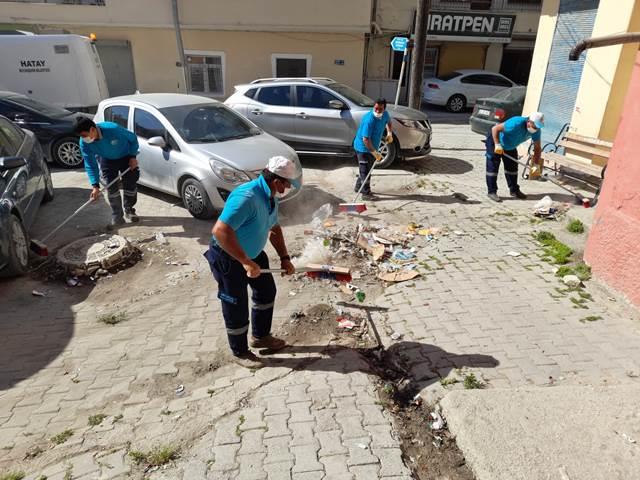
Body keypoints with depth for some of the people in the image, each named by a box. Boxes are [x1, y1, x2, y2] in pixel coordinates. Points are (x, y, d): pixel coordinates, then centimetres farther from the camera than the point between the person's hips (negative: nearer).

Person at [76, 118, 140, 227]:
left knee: (130, 184, 1)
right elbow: (90, 165, -20)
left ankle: (129, 211, 22)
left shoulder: (113, 129, -38)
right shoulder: (84, 143, -26)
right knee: (111, 188, -6)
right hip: (107, 161, 2)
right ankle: (117, 217, 4)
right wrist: (95, 185, -28)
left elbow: (132, 138, -19)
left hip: (126, 157, -2)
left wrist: (133, 156, -21)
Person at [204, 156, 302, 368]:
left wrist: (284, 258, 6)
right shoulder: (246, 197, -33)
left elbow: (274, 229, 12)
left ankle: (260, 336, 41)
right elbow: (220, 231, -39)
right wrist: (246, 263, -35)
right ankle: (240, 352, 28)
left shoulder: (271, 197, -2)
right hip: (228, 257, -9)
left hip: (252, 252, 9)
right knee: (237, 307, 5)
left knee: (267, 291, 20)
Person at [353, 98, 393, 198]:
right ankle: (366, 192, 8)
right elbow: (365, 139, -30)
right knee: (365, 171, -2)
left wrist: (389, 133, 3)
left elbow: (388, 121, 21)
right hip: (363, 147, -8)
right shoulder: (369, 120, -30)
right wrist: (375, 153, -28)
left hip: (372, 147, 8)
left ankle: (359, 186, 35)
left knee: (367, 169, 19)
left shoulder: (385, 114, -5)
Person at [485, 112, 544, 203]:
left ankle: (514, 190, 20)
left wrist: (536, 165, -16)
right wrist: (497, 145, -39)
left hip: (510, 146, 7)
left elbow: (537, 148, -9)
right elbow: (495, 128, -34)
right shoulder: (516, 124, -37)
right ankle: (492, 192, -5)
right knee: (493, 167, -9)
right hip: (495, 140, -7)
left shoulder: (536, 131, -16)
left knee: (512, 167, 9)